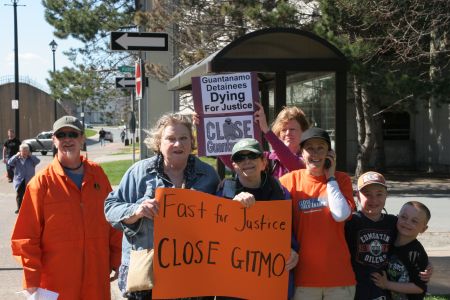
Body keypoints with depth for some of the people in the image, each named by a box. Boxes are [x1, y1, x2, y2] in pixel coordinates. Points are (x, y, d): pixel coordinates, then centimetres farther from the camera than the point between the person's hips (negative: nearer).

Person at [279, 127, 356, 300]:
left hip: (338, 275, 0)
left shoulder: (341, 179, 2)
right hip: (303, 274, 0)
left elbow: (341, 215, -14)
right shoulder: (290, 180, 1)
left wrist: (330, 177, -6)